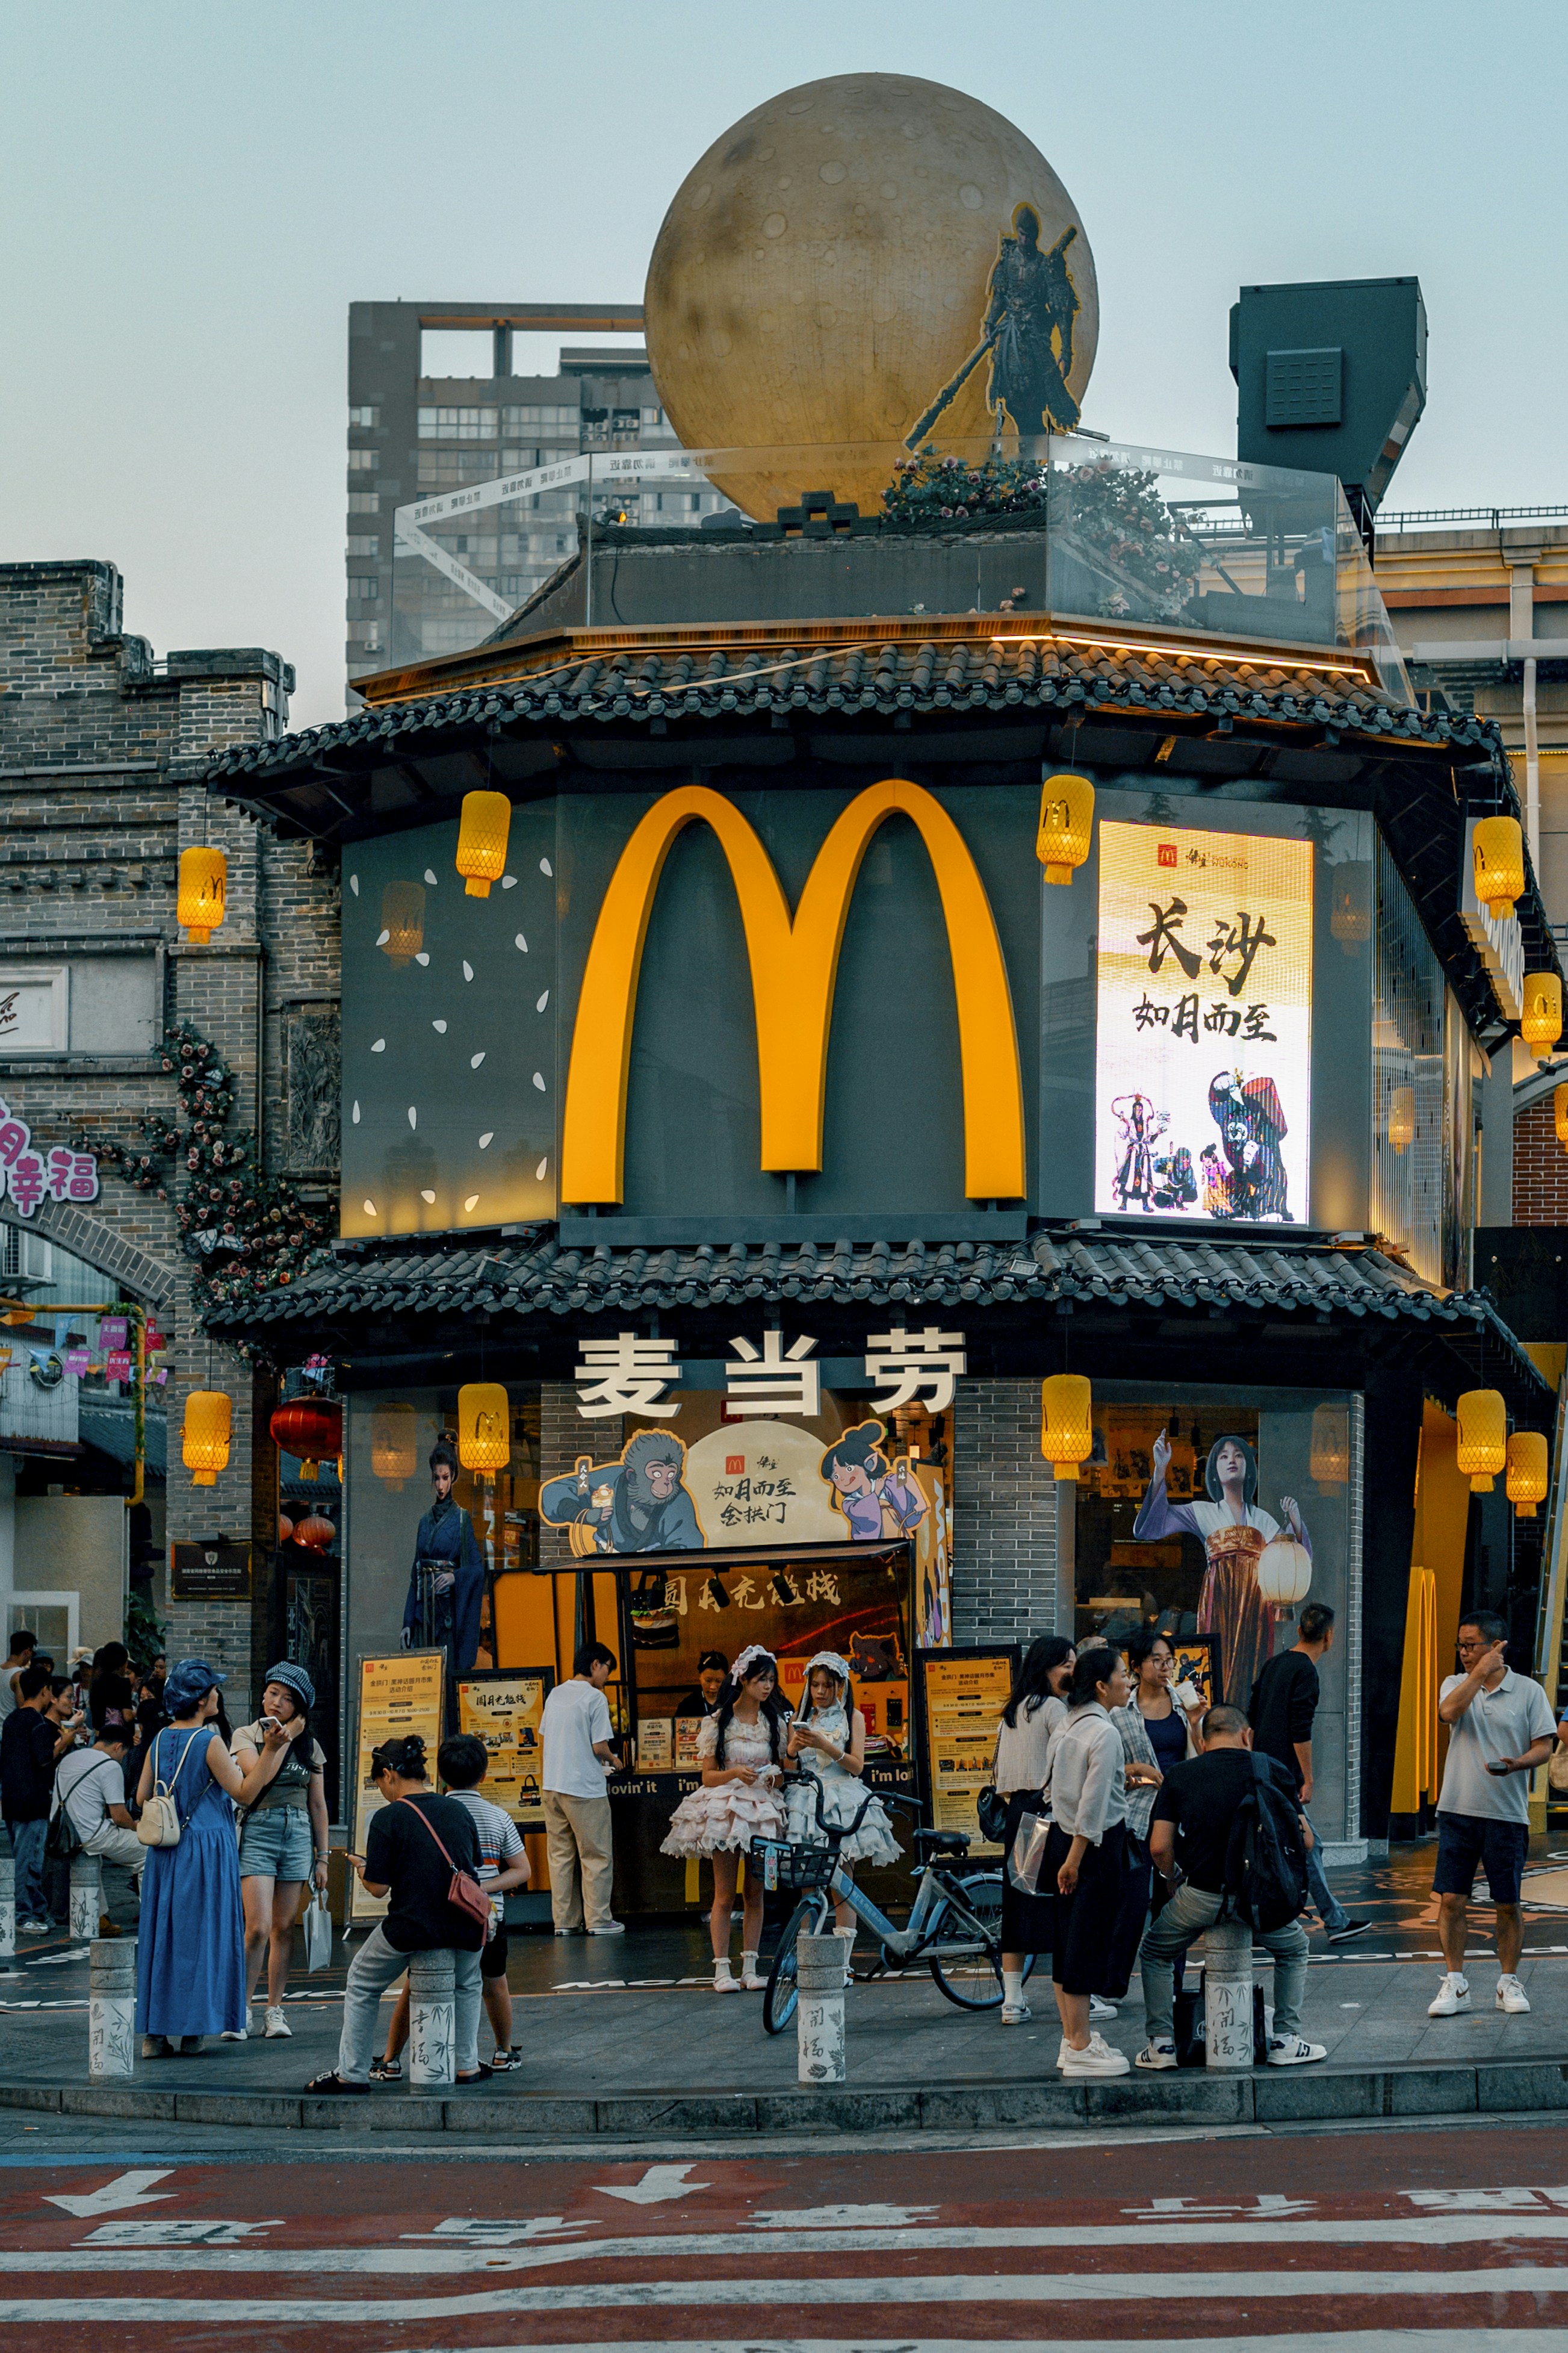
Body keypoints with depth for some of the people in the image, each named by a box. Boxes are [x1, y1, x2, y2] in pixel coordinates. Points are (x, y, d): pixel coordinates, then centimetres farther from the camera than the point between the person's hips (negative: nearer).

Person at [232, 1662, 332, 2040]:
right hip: (258, 1831, -3)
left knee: (285, 1928, 3)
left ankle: (275, 2011, 10)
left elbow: (318, 1805, 14)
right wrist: (283, 1739, -7)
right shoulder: (246, 1736, 3)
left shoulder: (310, 1747, 12)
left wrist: (323, 1857, 11)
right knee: (258, 1928, -12)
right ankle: (243, 2008, -1)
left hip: (298, 1836, 3)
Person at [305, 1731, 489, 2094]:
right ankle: (467, 2065, 30)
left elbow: (378, 1888, -9)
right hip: (465, 1928, 4)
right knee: (466, 1985, 35)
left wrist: (360, 1867, 13)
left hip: (411, 1928, -4)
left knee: (362, 1986, 21)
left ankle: (352, 2073, 22)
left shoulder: (387, 1818, -8)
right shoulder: (459, 1811, 7)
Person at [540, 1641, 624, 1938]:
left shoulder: (556, 1694, 10)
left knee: (560, 1855, 10)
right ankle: (598, 1920, 5)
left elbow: (544, 1735, 15)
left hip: (551, 1785, 7)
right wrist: (614, 1760, 7)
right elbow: (599, 1747, -14)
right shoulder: (595, 1698, -11)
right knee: (597, 1856, 3)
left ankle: (565, 1921, 12)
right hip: (584, 1788, -7)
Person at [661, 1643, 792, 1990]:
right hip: (725, 1811, -3)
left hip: (764, 1811, 3)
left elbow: (786, 1772, 13)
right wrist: (735, 1773, -18)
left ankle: (750, 1966, 8)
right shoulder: (717, 1723, 2)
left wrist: (777, 1776, -10)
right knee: (725, 1894, -4)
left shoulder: (777, 1722, 9)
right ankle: (721, 1968, -2)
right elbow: (708, 1776, 1)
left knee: (756, 1893, 3)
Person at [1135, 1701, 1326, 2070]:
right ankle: (1285, 2041, 22)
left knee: (1154, 1954, 27)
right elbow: (1304, 1839, 6)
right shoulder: (1270, 1770, 5)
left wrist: (1173, 1884, 18)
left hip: (1199, 1897, 0)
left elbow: (1160, 1847, -1)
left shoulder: (1178, 1776, 7)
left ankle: (1162, 2044, 19)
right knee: (1294, 1949, 30)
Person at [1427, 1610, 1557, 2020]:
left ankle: (1509, 1982, 17)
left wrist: (1517, 1764, -20)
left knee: (1508, 1904, 4)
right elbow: (1449, 1712, -14)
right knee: (1451, 1900, -2)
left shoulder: (1528, 1691, 3)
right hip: (1458, 1811, 2)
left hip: (1507, 1813, -1)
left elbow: (1544, 1746, 0)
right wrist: (1481, 1672, -14)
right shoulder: (1456, 1684, 8)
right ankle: (1455, 1984, 6)